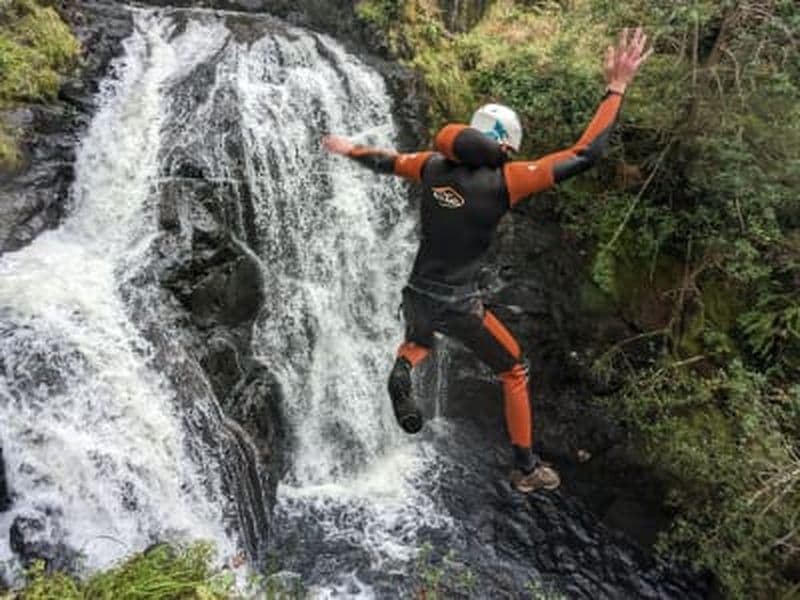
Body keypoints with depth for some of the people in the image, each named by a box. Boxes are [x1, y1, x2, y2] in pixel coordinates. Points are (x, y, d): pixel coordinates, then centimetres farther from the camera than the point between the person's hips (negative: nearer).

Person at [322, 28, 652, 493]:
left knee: (419, 341, 39)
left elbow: (386, 162, 18)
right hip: (457, 307, -5)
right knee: (515, 373, 19)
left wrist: (348, 149, 38)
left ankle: (401, 373, 3)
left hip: (417, 297, 5)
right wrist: (616, 89, -8)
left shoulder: (435, 166, -1)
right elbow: (585, 155, -16)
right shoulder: (504, 180, -16)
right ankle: (527, 469, 27)